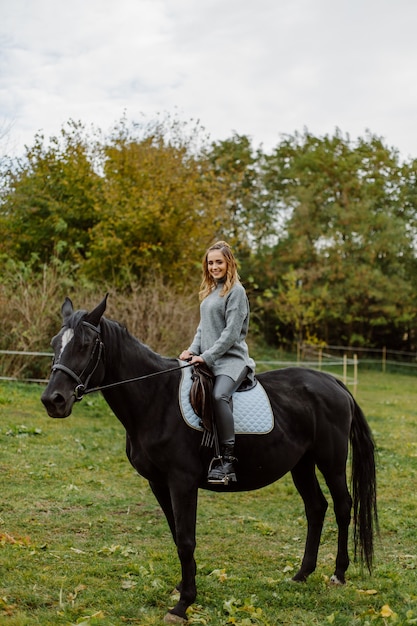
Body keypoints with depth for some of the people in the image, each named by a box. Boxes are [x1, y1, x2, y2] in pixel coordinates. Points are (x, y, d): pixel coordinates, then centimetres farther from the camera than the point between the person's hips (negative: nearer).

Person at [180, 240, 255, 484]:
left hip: (230, 359, -9)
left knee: (219, 395, -34)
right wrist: (193, 350, 3)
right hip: (207, 360, 9)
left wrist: (207, 356, -17)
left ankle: (228, 460, -33)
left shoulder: (236, 291, -6)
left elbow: (231, 333, -13)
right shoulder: (210, 291, 19)